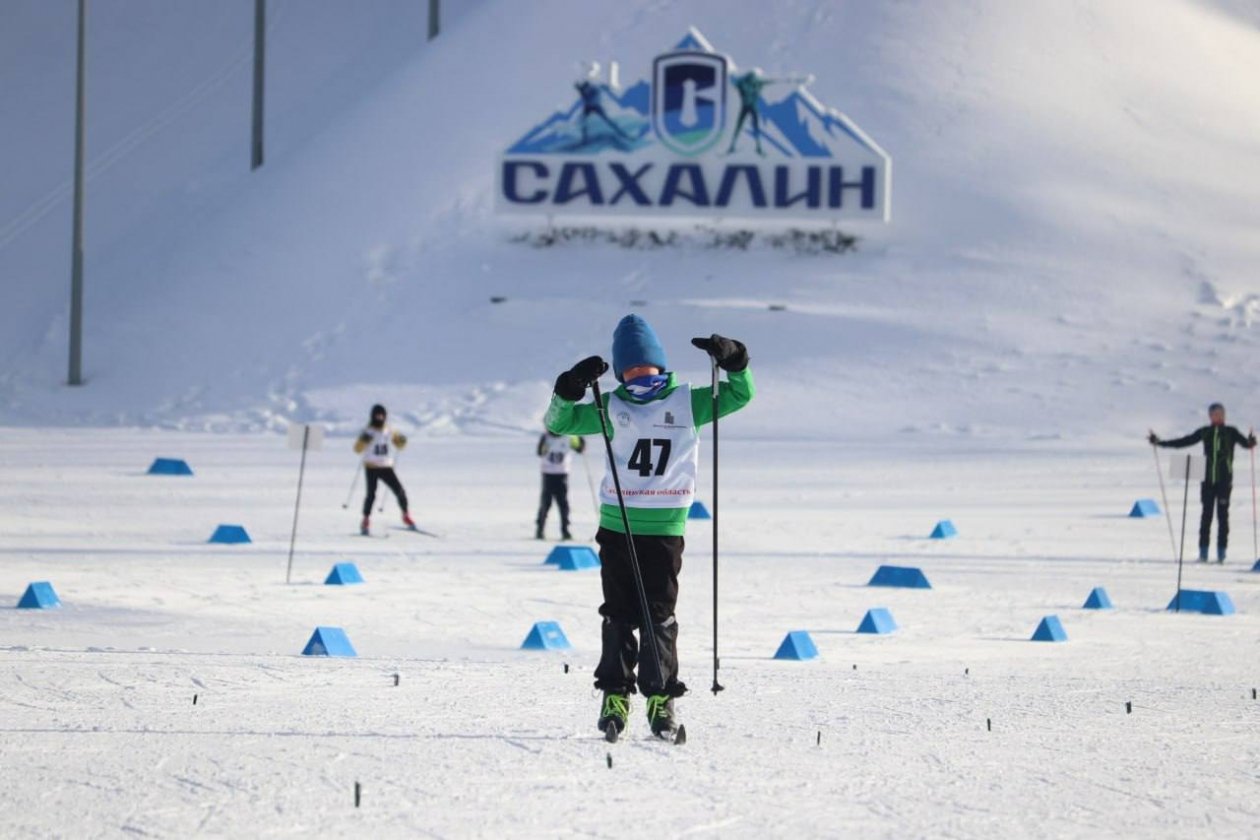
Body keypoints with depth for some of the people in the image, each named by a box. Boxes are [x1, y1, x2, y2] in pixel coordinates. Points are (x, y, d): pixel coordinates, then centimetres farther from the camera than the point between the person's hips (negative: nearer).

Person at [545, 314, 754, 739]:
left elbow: (740, 395, 4)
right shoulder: (612, 408, 7)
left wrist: (733, 361, -14)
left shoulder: (687, 402, 4)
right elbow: (559, 422, 5)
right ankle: (615, 695, 8)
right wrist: (570, 389, -13)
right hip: (617, 524, 1)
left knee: (659, 614, -2)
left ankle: (660, 697, 5)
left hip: (665, 527, -1)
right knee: (619, 613, 3)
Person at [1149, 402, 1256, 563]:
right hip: (1208, 479, 2)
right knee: (1206, 514, 2)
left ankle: (1221, 552, 1)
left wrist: (1251, 442, -38)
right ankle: (1203, 552, 4)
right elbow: (1183, 442, 11)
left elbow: (1244, 443, -14)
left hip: (1225, 479, -2)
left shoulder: (1231, 432, 0)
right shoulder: (1204, 432, 7)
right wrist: (1159, 443, 10)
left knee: (1222, 514, -2)